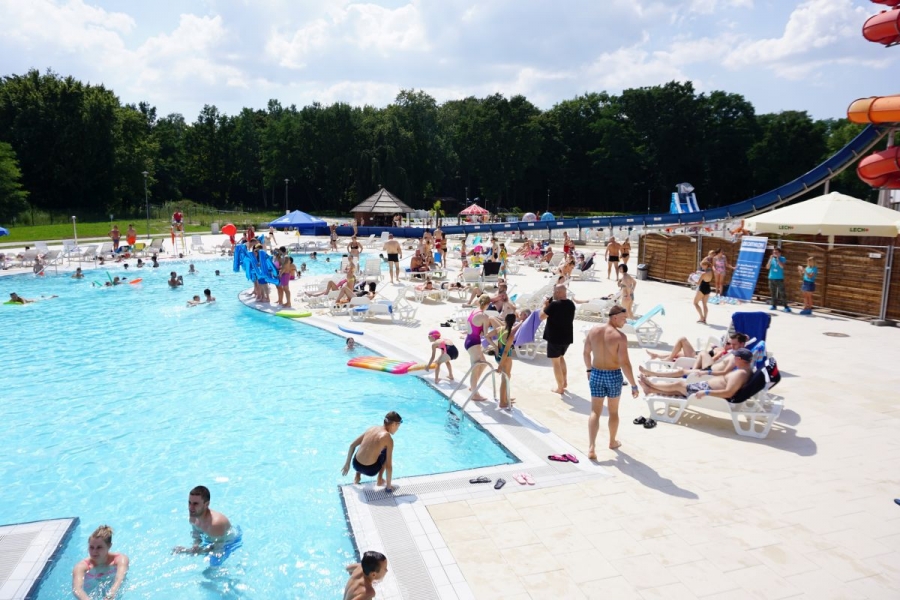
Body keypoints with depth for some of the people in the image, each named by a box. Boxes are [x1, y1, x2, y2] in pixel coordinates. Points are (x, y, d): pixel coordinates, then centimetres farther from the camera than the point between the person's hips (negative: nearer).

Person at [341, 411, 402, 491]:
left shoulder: (372, 428, 6)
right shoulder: (388, 438, -11)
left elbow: (352, 445, 12)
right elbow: (388, 466, -10)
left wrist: (347, 464, 23)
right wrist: (388, 486, 0)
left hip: (356, 465, 5)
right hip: (369, 470, -5)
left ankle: (357, 476, 31)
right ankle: (380, 480, 21)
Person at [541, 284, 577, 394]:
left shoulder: (554, 304, -20)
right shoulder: (571, 304, 4)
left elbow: (541, 317, -13)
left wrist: (545, 305, 0)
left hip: (555, 337, -7)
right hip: (567, 337, 7)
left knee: (556, 362, 4)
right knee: (561, 357, 27)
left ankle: (560, 388, 8)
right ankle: (564, 382, 29)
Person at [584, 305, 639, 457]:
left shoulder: (593, 331, -3)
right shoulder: (620, 336, -19)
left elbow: (586, 353, 9)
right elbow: (625, 363, -21)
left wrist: (589, 369, 25)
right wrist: (633, 385, -14)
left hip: (596, 374, 3)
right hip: (613, 376, -3)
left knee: (595, 412, 7)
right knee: (613, 411, 19)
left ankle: (591, 447, -5)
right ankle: (612, 442, 37)